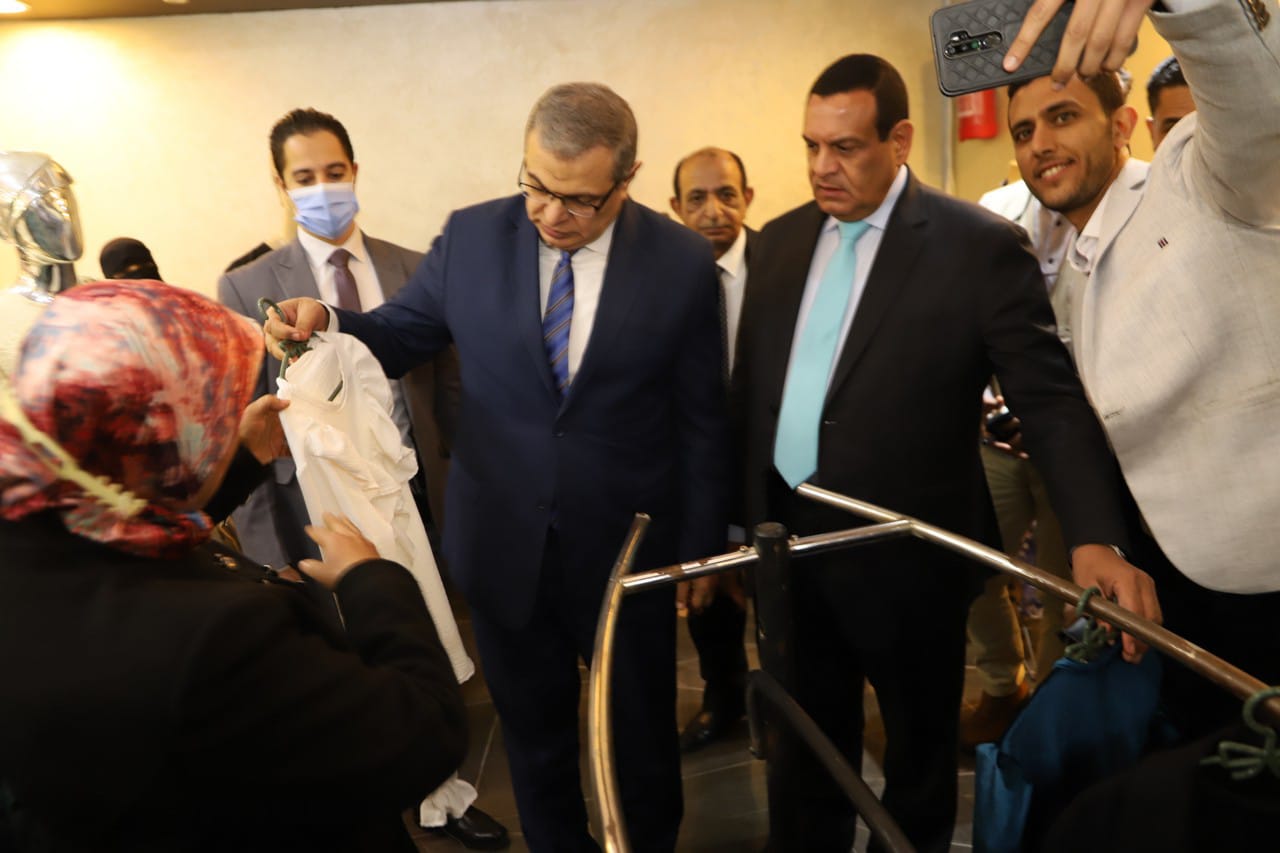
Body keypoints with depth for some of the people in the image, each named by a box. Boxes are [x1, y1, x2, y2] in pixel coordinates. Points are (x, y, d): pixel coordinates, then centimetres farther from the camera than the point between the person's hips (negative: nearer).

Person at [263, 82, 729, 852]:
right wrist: (328, 325, -18)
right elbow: (403, 336, 4)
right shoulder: (472, 237, -6)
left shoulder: (683, 262, -10)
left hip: (628, 550, -1)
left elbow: (702, 423, -5)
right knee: (534, 732, 22)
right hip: (504, 546, 2)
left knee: (643, 734, 21)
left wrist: (700, 551, -2)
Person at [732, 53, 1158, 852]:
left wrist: (1097, 539, -29)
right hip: (786, 542, 4)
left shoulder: (980, 244, -11)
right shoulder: (781, 241, 5)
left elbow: (1053, 399, -15)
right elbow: (749, 391, 8)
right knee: (802, 750, 20)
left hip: (905, 557, -4)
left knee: (918, 755, 20)